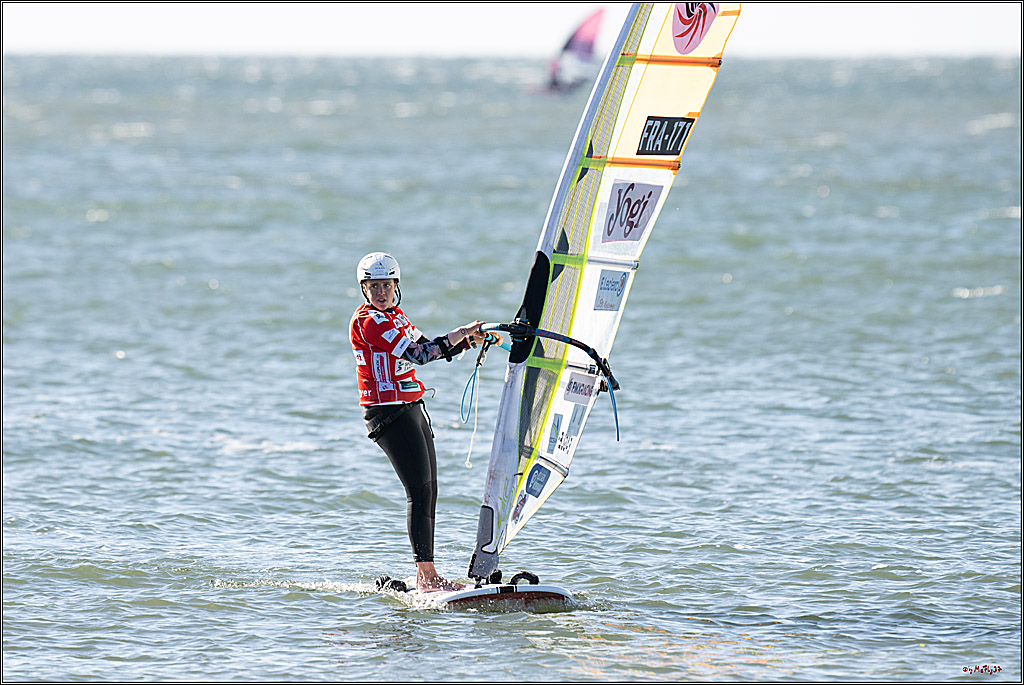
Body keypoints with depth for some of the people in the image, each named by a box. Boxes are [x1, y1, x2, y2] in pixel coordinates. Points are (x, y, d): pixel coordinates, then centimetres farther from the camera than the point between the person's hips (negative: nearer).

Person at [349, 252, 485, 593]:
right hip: (389, 413, -10)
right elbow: (415, 354, -20)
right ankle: (426, 577, -16)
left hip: (412, 409, 10)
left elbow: (430, 350, 19)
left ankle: (427, 577, 12)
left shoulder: (396, 316, 17)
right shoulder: (368, 320, -14)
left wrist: (468, 341, 4)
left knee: (428, 492, 9)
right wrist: (457, 335, -11)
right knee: (419, 492, -13)